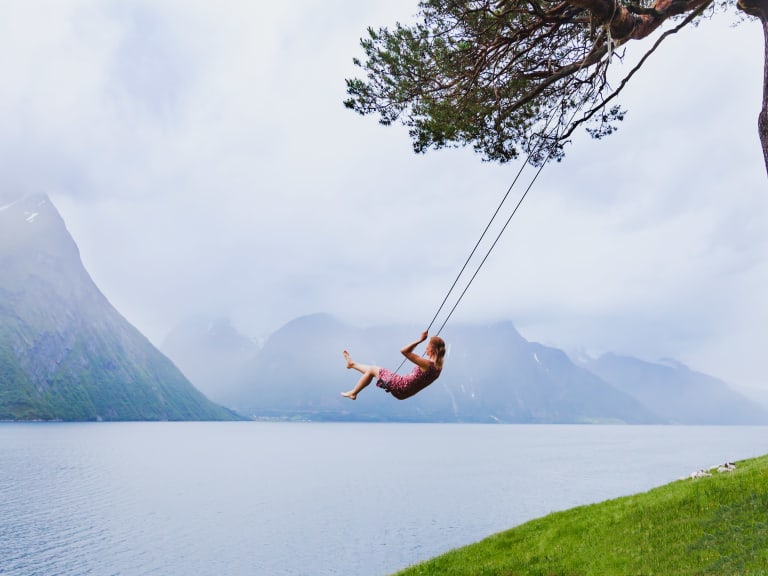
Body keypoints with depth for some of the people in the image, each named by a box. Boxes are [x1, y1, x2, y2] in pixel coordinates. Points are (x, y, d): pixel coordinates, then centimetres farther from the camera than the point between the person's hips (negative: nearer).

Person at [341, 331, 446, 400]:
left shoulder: (426, 364, -29)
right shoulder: (438, 365, -4)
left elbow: (404, 351, -31)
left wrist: (420, 340, -27)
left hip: (400, 388, -8)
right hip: (405, 392, 8)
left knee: (372, 370, 11)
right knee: (372, 369, 23)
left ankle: (353, 393, 31)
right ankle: (352, 364, 47)